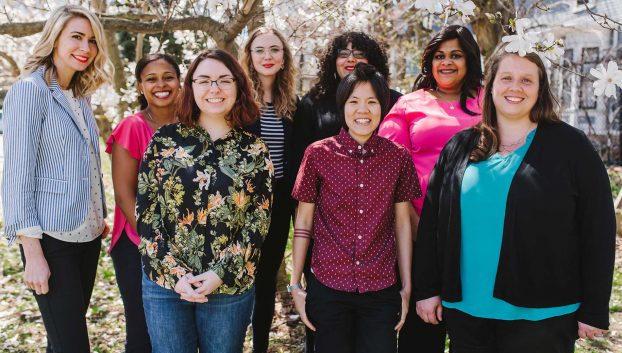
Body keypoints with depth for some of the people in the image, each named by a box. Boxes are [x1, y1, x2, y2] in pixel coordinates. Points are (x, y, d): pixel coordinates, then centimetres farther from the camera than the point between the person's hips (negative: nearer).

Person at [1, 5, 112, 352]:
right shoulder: (29, 90, -10)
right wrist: (33, 252, -18)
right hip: (52, 238, -7)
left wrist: (100, 217, 14)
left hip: (87, 235, 7)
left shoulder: (81, 96, 12)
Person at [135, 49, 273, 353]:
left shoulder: (254, 150, 0)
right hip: (164, 283, 0)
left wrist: (221, 274, -13)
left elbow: (258, 223, -3)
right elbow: (145, 212, -2)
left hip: (230, 286, 0)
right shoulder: (165, 140, -1)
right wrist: (174, 273, -10)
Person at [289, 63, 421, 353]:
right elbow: (303, 223, 0)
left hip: (381, 290, 1)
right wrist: (295, 285, 0)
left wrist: (406, 288, 5)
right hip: (327, 286, -1)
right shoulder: (318, 154, -5)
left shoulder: (399, 157, 0)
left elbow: (402, 223, 5)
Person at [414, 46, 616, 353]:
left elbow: (598, 231, -3)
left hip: (541, 316, -3)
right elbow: (432, 221, 7)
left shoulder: (570, 145, -2)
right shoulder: (460, 147, 6)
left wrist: (594, 311, -4)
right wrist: (427, 289, 4)